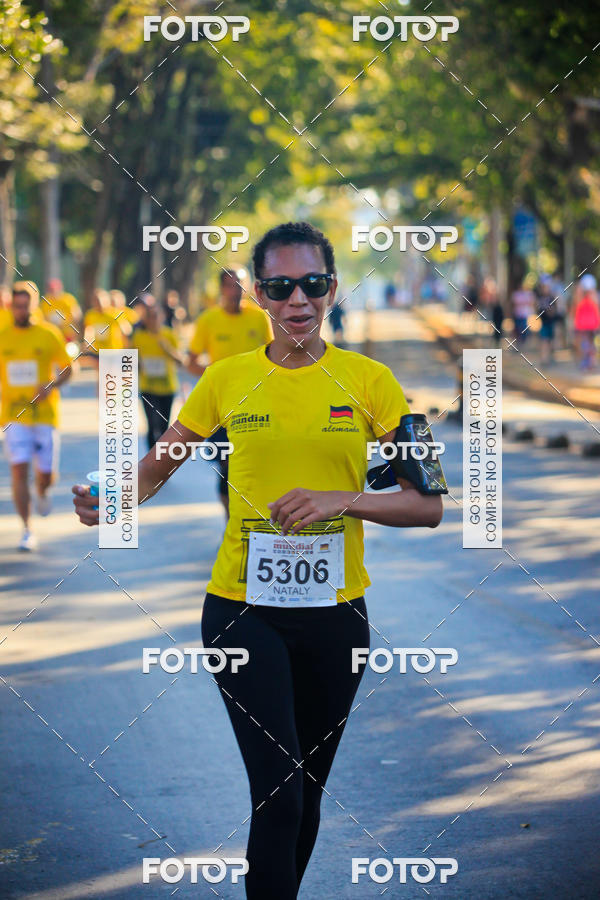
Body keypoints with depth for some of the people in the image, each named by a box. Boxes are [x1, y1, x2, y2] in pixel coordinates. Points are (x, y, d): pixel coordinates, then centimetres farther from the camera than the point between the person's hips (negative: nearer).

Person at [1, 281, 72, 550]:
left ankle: (42, 492, 40)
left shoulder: (49, 335, 0)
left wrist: (52, 385, -14)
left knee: (46, 474, 1)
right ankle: (27, 530, -4)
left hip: (45, 415, 0)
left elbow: (67, 368, 4)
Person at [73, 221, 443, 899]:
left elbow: (427, 505, -3)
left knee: (306, 793, 11)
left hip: (335, 611, 1)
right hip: (243, 608, -1)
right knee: (279, 794, -13)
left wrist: (341, 499, -19)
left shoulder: (369, 380, 0)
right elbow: (157, 466, 11)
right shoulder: (228, 378, 1)